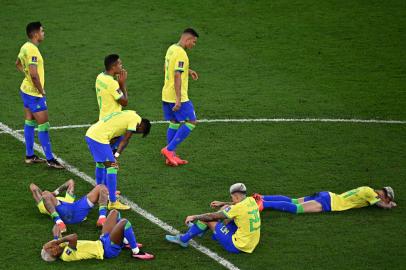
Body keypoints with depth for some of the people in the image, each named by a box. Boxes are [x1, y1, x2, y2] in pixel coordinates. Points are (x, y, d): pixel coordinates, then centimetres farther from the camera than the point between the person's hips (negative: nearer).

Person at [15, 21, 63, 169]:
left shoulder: (25, 47, 5)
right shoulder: (32, 50, -25)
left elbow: (18, 64, 24)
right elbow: (34, 74, -31)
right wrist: (41, 90, -19)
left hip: (26, 89, 10)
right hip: (34, 94, -10)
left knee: (29, 123, 17)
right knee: (43, 126, -3)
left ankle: (29, 155, 25)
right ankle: (50, 159, 2)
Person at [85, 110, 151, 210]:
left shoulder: (130, 114, 23)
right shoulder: (136, 120, -4)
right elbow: (125, 140, -7)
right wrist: (116, 156, -5)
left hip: (90, 133, 10)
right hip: (99, 138, -10)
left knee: (101, 163, 28)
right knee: (112, 167, -6)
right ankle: (113, 202, -6)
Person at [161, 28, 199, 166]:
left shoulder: (171, 48, 10)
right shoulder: (181, 53, -19)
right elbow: (177, 76, -24)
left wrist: (187, 70, 29)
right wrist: (178, 99, -25)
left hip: (166, 96, 9)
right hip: (177, 97, -9)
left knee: (174, 124, 15)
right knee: (191, 122, -1)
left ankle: (171, 156, 16)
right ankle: (169, 149, -5)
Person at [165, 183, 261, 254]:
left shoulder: (238, 208, -23)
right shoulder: (251, 200, -3)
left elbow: (212, 216, -13)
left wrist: (194, 217, -1)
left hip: (237, 246, -8)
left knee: (208, 219, -3)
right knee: (225, 208, 17)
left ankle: (183, 239, 14)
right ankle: (198, 227, 36)